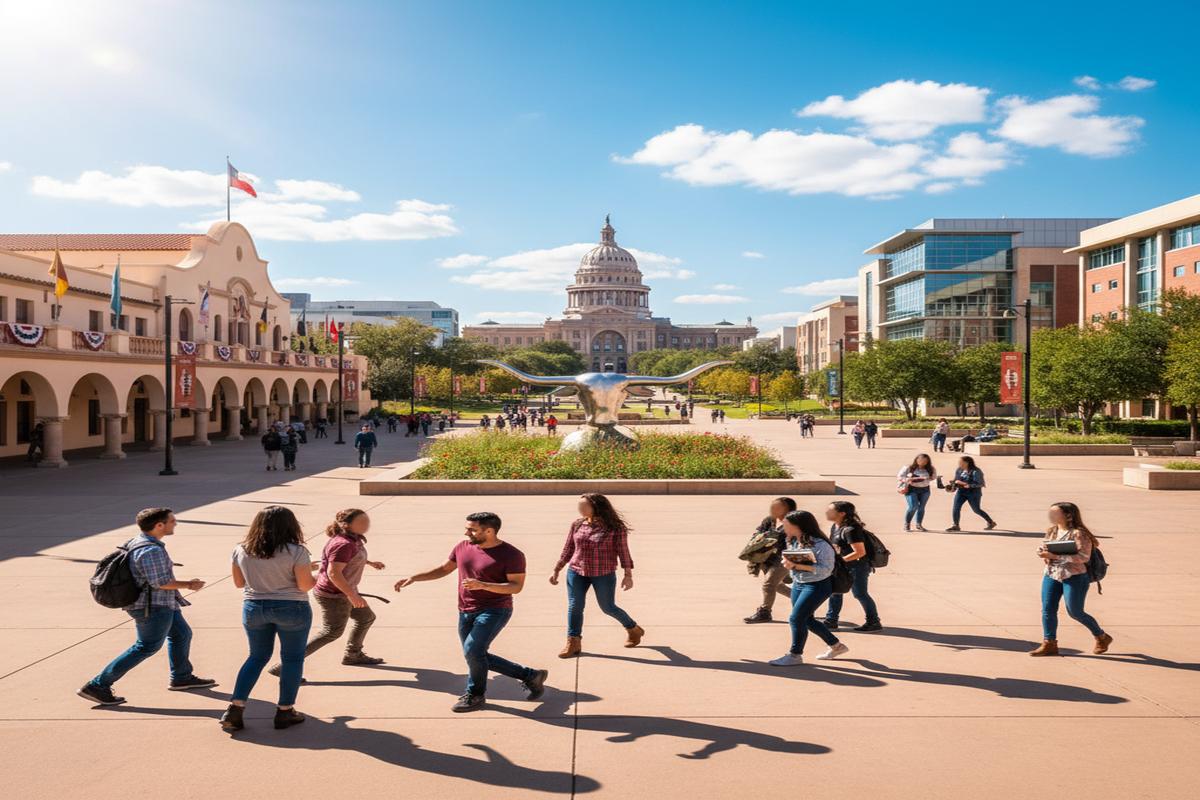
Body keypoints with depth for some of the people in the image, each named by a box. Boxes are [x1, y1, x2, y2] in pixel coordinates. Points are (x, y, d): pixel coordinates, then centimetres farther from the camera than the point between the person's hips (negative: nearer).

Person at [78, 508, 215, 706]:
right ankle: (97, 686, 3)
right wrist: (188, 585, -14)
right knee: (146, 647, -2)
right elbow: (160, 582, -26)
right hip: (153, 607, -11)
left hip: (162, 604, 11)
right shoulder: (151, 550, -25)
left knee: (181, 634, 19)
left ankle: (181, 678, 33)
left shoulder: (137, 543, 8)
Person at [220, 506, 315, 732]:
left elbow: (238, 582, 9)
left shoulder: (241, 550, -1)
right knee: (292, 658, 10)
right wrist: (315, 574, 5)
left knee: (257, 656, 18)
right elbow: (305, 585, -15)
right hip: (290, 609, -4)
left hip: (253, 608, 4)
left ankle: (235, 708, 11)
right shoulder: (296, 551, -15)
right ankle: (284, 711, 15)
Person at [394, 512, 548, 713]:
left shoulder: (511, 554, -14)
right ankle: (530, 676, 22)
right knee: (476, 656, 11)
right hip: (466, 612, 8)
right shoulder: (463, 547, 3)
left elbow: (516, 586, -17)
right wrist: (414, 577, 6)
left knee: (473, 651, -21)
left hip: (494, 611, -7)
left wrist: (482, 585, -28)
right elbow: (444, 569, 15)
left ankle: (475, 696, 6)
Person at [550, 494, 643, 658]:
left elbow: (623, 552, -7)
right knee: (574, 606, -4)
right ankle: (573, 644, 5)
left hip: (603, 575, -4)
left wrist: (628, 575, -10)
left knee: (608, 607, 7)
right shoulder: (577, 524, 1)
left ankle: (633, 629, 31)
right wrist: (556, 570, 10)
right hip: (576, 572, 4)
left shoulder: (615, 527, -10)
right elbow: (568, 549, 9)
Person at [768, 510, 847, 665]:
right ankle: (836, 646, 33)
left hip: (817, 586, -9)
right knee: (806, 619, 16)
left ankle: (795, 655, 5)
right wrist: (787, 562, -10)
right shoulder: (793, 542, 3)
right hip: (798, 584, 9)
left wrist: (798, 566, -30)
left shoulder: (820, 545, -20)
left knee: (796, 618, -11)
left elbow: (826, 569, -23)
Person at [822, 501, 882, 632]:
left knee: (860, 594, 1)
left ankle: (874, 622, 17)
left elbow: (860, 552, -28)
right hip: (844, 566, 9)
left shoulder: (851, 529, -26)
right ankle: (831, 621, 19)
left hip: (858, 566, -9)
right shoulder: (835, 527, 4)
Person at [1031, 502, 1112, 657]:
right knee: (1047, 609, -2)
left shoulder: (1079, 533, -13)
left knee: (1075, 612, 2)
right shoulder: (1052, 531, 8)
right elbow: (1043, 548, 20)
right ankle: (1049, 644, 6)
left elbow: (1084, 557, -22)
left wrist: (1055, 556, -26)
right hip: (1051, 575, 6)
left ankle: (1102, 638, 26)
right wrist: (1043, 553, -6)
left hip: (1074, 577, -6)